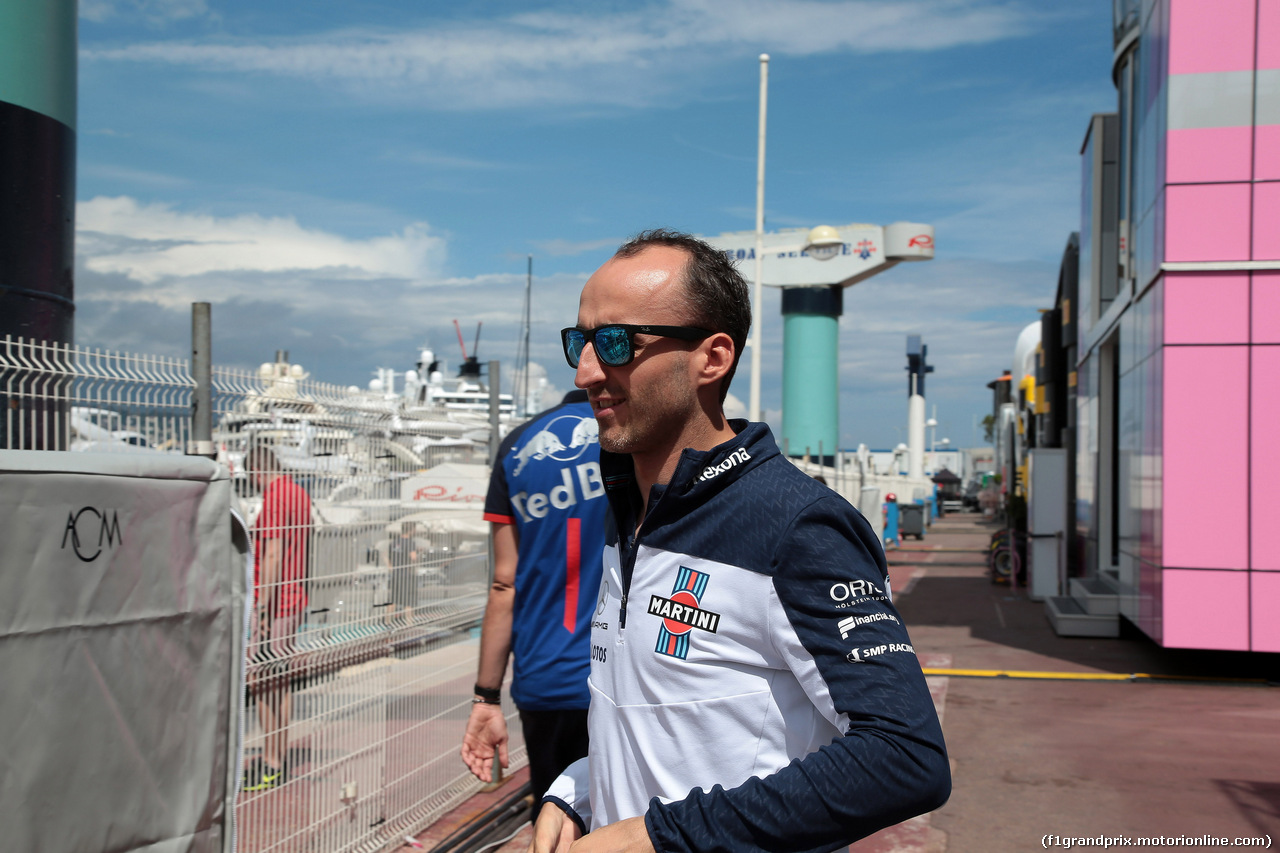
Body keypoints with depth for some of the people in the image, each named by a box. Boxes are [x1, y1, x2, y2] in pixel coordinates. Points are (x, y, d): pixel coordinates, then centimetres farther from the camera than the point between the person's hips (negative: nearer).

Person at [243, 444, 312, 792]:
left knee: (264, 686, -4)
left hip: (274, 604, -10)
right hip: (295, 599, 10)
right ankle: (278, 757, 23)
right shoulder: (298, 493, 13)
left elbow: (272, 557, -21)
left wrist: (261, 609, -21)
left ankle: (272, 766, 1)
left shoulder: (274, 498, -16)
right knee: (281, 684, 15)